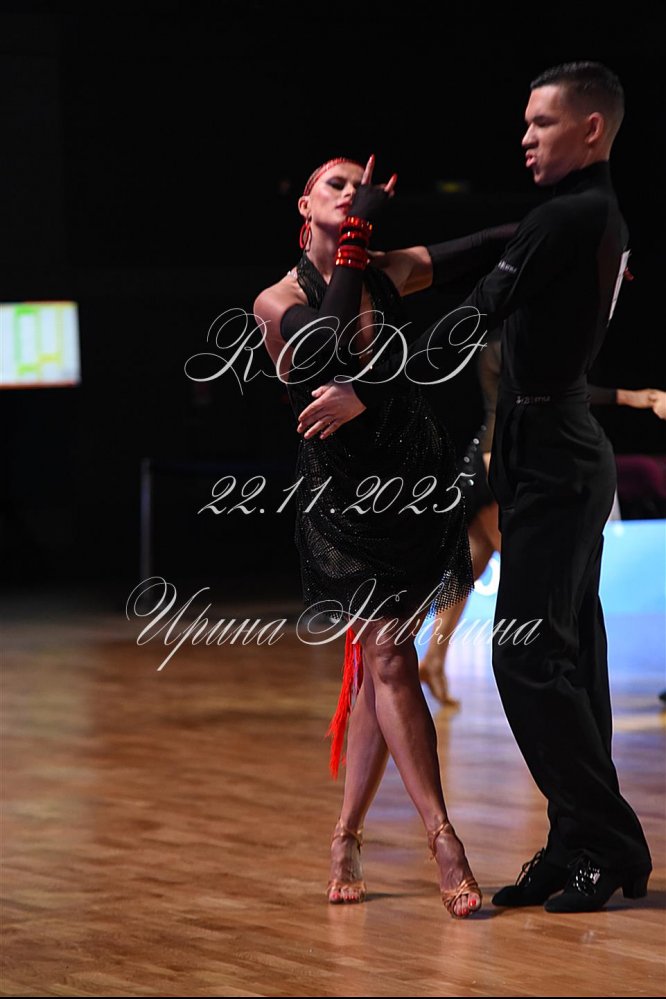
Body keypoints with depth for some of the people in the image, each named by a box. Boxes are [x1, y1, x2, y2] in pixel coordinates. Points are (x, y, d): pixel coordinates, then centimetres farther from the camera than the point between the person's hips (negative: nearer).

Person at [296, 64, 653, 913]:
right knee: (567, 659, 9)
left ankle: (608, 845, -7)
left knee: (530, 659, -9)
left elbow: (475, 319, -20)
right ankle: (581, 846, 11)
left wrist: (367, 391, -19)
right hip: (567, 452, 10)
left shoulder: (567, 219, -16)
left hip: (549, 460, -10)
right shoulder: (604, 220, 14)